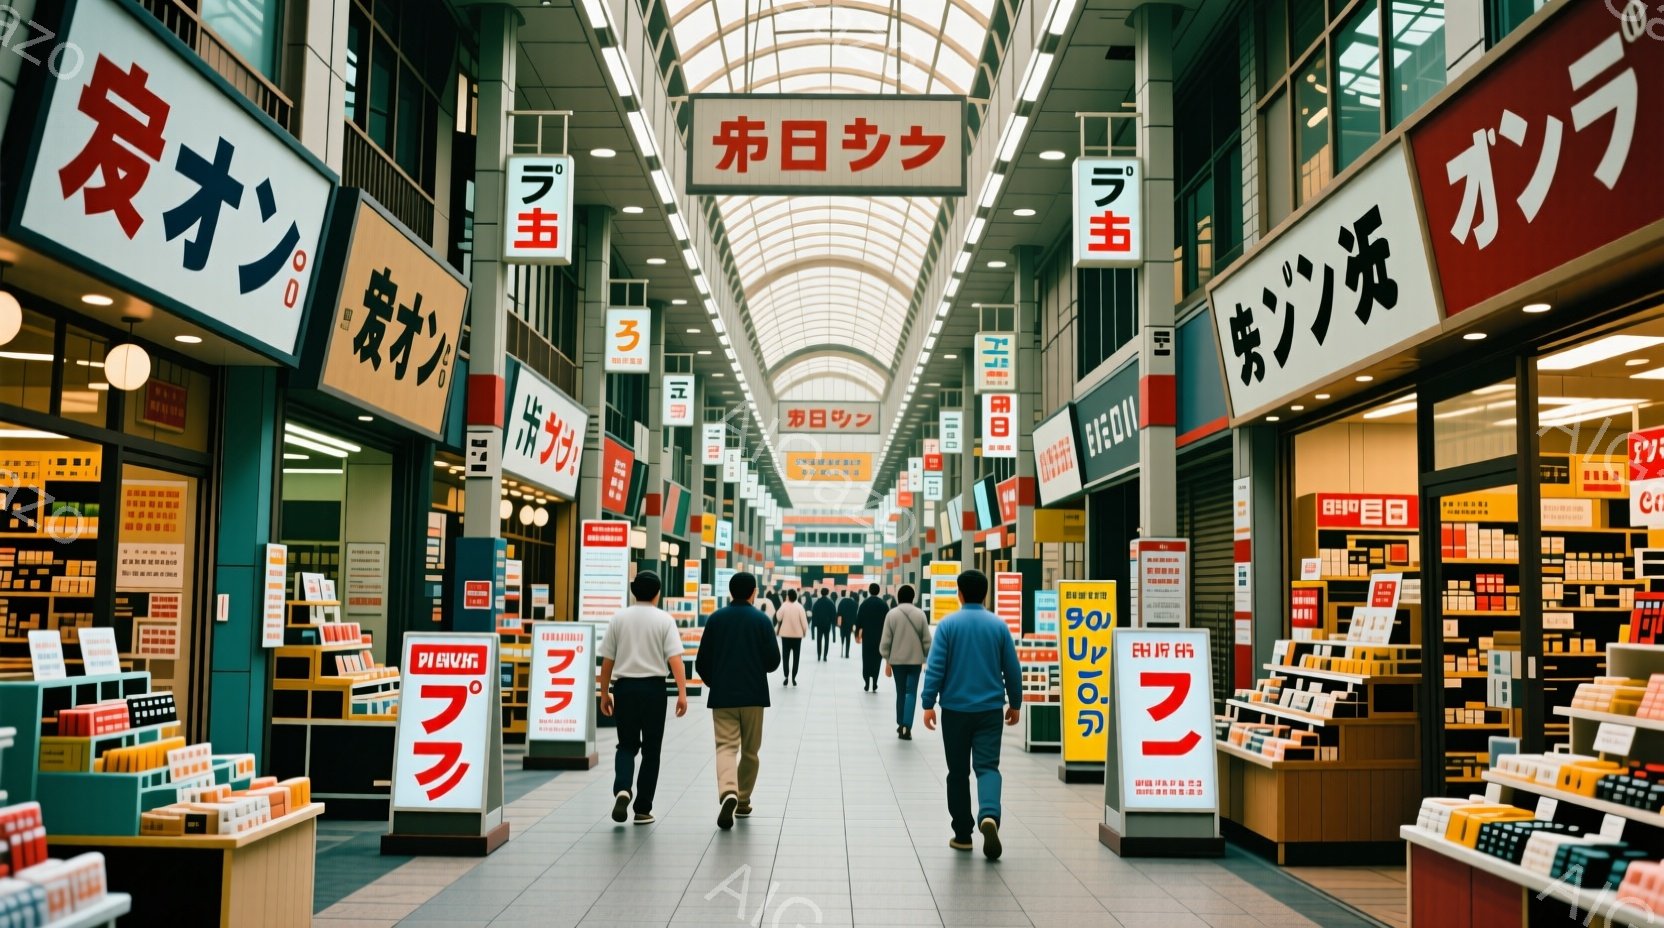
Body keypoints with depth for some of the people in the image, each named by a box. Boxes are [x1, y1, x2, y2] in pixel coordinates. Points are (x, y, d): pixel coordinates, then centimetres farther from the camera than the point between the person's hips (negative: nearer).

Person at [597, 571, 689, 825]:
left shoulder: (619, 618, 3)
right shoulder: (664, 619, -3)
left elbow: (607, 661, 4)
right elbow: (675, 659, -13)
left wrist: (604, 694, 13)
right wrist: (682, 693, -15)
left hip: (624, 687, 2)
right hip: (653, 688, -2)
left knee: (627, 745, 15)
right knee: (651, 749, 10)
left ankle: (621, 789, -11)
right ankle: (643, 809, 12)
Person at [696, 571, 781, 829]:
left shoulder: (716, 619, 1)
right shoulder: (761, 620, -3)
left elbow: (702, 661, 3)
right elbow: (773, 661, -4)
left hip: (722, 695, 0)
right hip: (753, 694, 0)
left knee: (726, 746, -3)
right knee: (750, 750, 14)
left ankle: (728, 792, -28)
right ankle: (743, 801, 21)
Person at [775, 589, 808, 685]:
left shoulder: (784, 606, -10)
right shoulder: (799, 607, -10)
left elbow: (778, 617, -2)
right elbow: (804, 621, -9)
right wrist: (805, 631, 4)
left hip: (785, 634, 0)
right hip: (797, 635, 0)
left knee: (785, 656, 8)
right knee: (796, 657, 7)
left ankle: (786, 677, -1)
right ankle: (793, 678, 3)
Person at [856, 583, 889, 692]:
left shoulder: (864, 603, -2)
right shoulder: (883, 604, -1)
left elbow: (859, 619, -3)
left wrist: (857, 633, 6)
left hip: (867, 635, 0)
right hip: (880, 636, 0)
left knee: (866, 659, 7)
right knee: (877, 659, 5)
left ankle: (867, 684, 3)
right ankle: (874, 684, -1)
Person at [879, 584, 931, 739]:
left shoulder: (892, 614, -4)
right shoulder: (920, 614, -2)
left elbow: (886, 640, -4)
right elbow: (926, 640, 1)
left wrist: (887, 661, 4)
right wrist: (928, 659, 11)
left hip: (897, 659, 1)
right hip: (915, 659, 0)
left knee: (901, 692, 14)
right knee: (911, 692, 1)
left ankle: (901, 724, 21)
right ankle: (906, 726, -12)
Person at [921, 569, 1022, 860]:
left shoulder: (948, 624, -5)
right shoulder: (998, 625, 1)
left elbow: (935, 667, -9)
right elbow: (1012, 669, 5)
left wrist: (928, 704, -4)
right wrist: (1015, 703, 16)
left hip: (955, 708, -1)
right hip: (990, 709, 1)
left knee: (958, 772, 10)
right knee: (987, 766, 0)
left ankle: (962, 834, 15)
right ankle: (989, 815, -27)